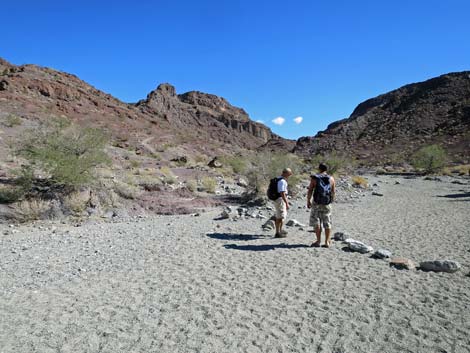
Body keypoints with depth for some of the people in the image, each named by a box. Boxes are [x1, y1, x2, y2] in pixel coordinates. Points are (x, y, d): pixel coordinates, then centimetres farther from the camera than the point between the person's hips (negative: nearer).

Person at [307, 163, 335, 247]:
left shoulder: (314, 178, -5)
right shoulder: (331, 179, 3)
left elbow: (310, 191, -6)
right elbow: (333, 192, 8)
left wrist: (308, 201, 5)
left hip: (317, 203, -2)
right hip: (327, 204, 3)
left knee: (316, 222, 5)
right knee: (327, 223, 9)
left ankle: (318, 241, 2)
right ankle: (327, 242, 9)